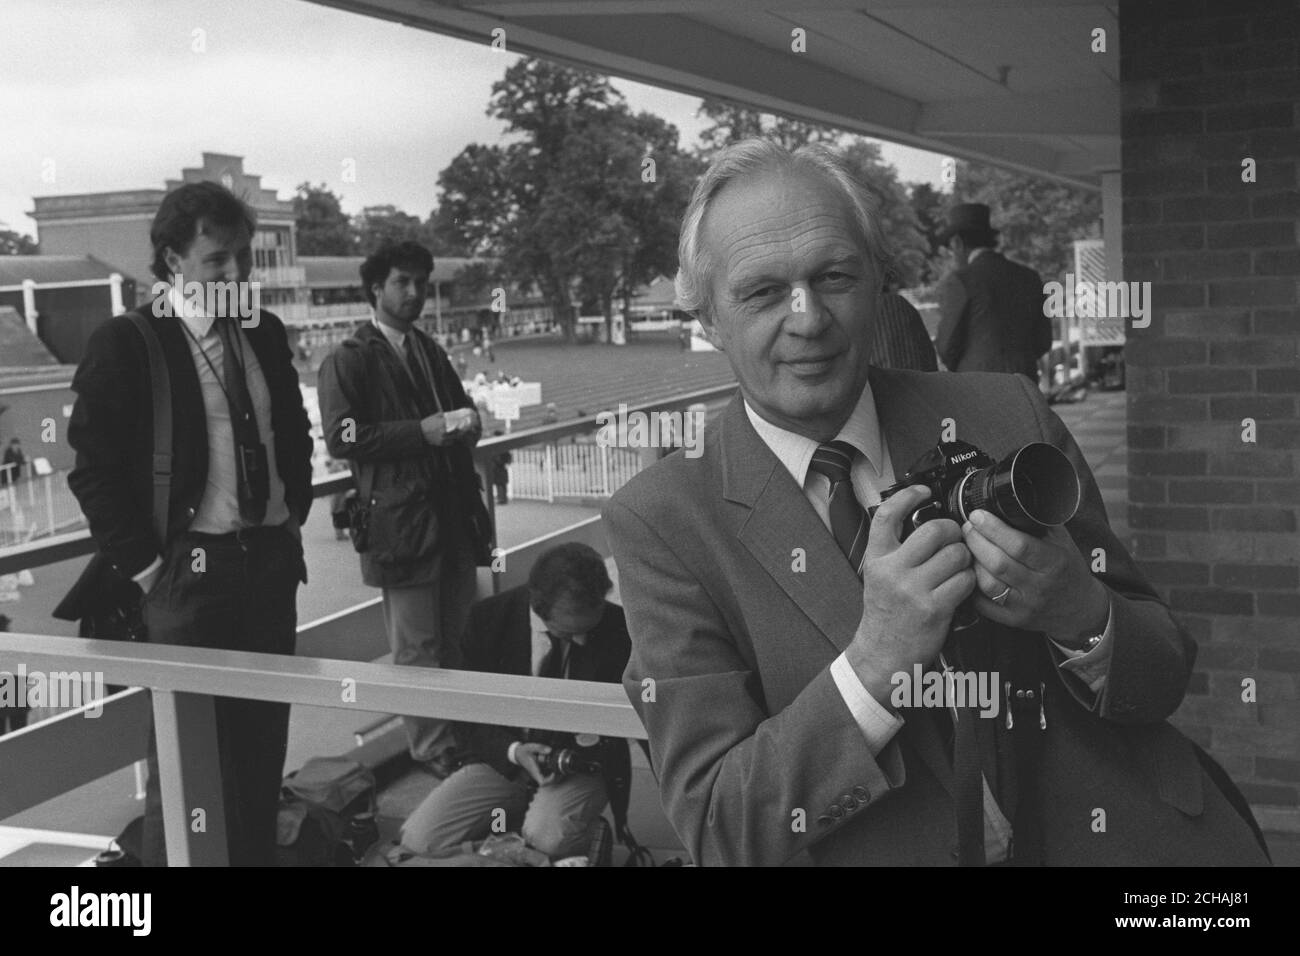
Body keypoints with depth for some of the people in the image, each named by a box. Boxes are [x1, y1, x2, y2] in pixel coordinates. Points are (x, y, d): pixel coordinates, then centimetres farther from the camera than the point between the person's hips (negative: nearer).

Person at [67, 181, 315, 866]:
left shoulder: (266, 334, 8)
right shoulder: (123, 345, -10)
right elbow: (95, 472, -9)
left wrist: (294, 521, 12)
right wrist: (144, 565, -11)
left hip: (272, 562, 6)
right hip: (190, 571, -5)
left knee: (262, 745, 13)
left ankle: (257, 853, 25)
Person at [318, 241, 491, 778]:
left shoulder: (429, 352, 20)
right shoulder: (348, 361, -3)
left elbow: (459, 409, 29)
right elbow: (340, 437, -13)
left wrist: (465, 422, 4)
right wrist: (420, 432, -17)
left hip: (453, 513, 7)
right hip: (401, 521, -6)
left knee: (460, 642, 8)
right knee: (418, 650, -1)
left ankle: (464, 740, 19)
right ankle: (432, 752, 10)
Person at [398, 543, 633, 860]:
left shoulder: (618, 628, -15)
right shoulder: (490, 618, -11)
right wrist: (512, 751, -20)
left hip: (582, 763, -3)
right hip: (504, 760, 3)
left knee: (547, 837, -35)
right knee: (418, 840, -13)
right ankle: (515, 817, 10)